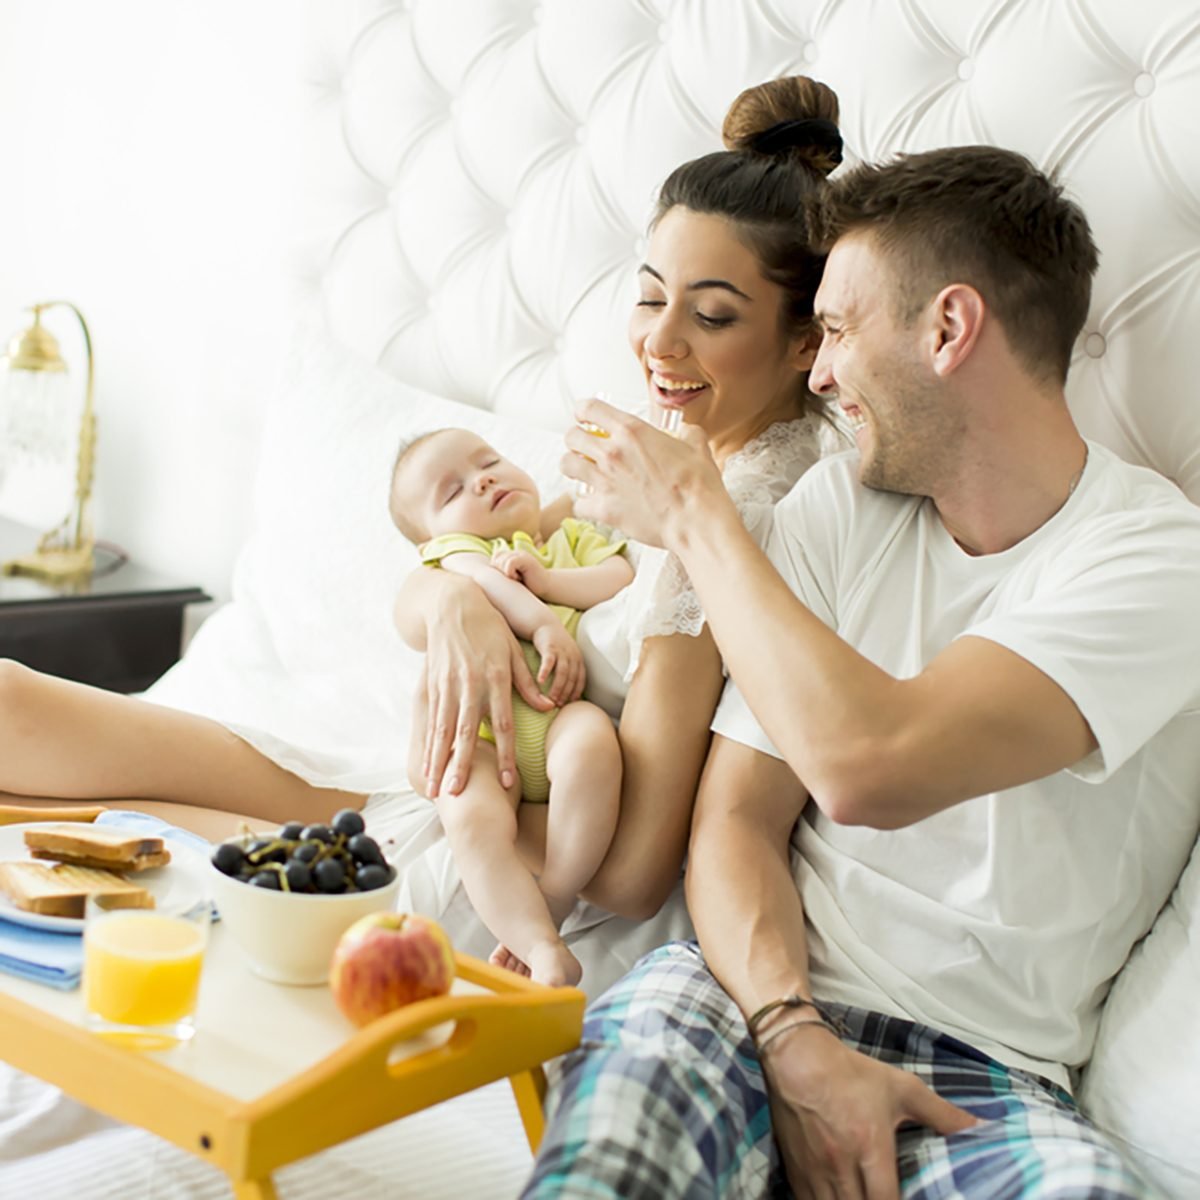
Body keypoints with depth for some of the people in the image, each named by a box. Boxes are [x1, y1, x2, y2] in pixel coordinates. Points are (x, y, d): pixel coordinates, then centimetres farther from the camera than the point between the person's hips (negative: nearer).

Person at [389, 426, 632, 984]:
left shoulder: (573, 535, 32)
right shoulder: (454, 546, 24)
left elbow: (624, 580, 12)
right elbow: (477, 578, -2)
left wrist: (546, 578, -1)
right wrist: (543, 622, -20)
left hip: (562, 714, 1)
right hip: (484, 733, -1)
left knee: (591, 742, -35)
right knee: (469, 819, -30)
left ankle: (550, 907, -24)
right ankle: (545, 950, -29)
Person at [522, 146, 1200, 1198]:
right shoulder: (839, 505, 7)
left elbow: (866, 767, -24)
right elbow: (737, 814, 3)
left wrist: (693, 514, -11)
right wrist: (797, 1042, -14)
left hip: (994, 1070, -1)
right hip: (766, 989, 2)